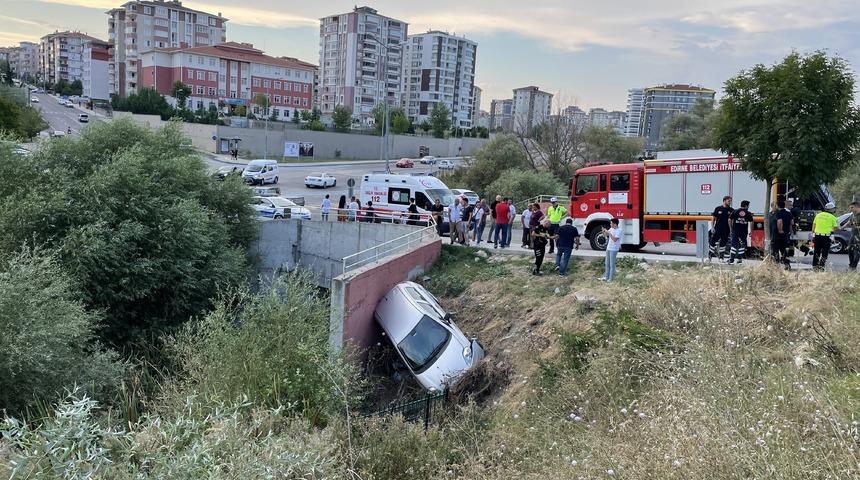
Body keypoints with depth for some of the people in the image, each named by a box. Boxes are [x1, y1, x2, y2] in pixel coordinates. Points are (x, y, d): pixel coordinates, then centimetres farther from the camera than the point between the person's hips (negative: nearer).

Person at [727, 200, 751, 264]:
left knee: (734, 244, 2)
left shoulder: (735, 211, 3)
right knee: (742, 245, 13)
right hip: (744, 231, 0)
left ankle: (731, 259, -5)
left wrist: (731, 228, 10)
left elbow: (729, 220, 1)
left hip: (735, 231, 0)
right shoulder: (748, 213, 3)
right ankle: (740, 258, 14)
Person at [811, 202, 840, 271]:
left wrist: (813, 235, 18)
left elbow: (814, 226, 11)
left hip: (817, 236, 4)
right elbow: (836, 229, -3)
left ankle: (815, 266, 13)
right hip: (826, 237, -4)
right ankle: (821, 267, -2)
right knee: (824, 253, 4)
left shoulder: (818, 215, 8)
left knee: (816, 252, 12)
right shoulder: (832, 217, -4)